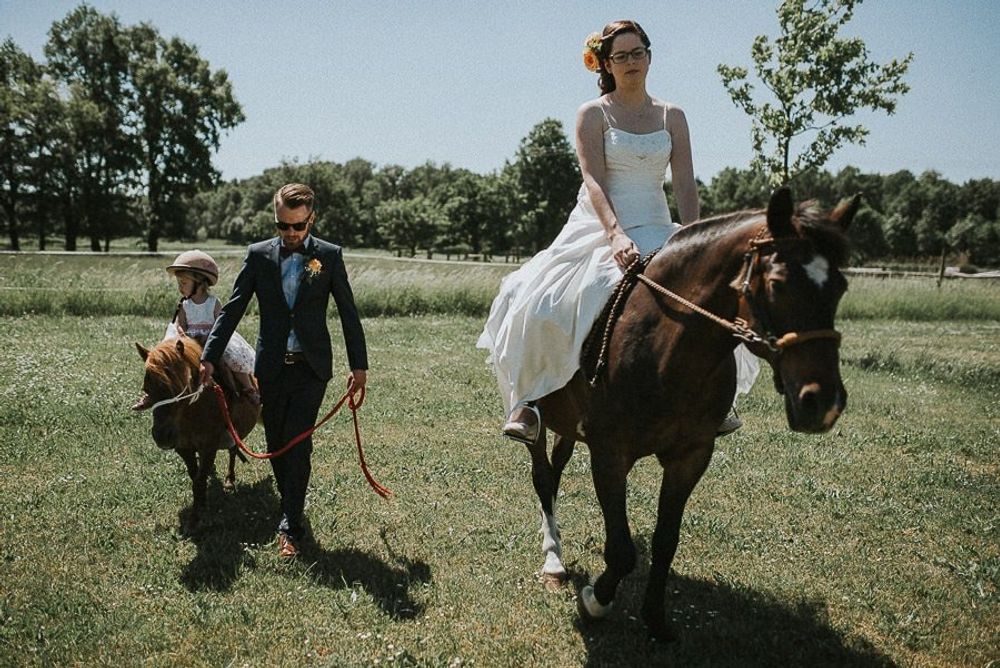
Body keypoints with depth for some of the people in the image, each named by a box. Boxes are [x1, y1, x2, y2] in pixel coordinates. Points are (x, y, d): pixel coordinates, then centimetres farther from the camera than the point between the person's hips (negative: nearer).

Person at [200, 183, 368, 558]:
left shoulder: (329, 256, -1)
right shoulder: (258, 255, 3)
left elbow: (348, 313, 2)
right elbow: (232, 309, 3)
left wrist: (358, 365, 0)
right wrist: (209, 357, -4)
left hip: (311, 367, -2)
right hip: (271, 368, 3)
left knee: (297, 444, -7)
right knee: (275, 445, 11)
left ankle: (291, 527, 1)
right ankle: (292, 508, 31)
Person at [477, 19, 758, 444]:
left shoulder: (672, 116, 11)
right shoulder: (593, 114, 1)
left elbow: (685, 187, 2)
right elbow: (594, 181, -12)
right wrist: (616, 234, -29)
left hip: (656, 229, 3)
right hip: (599, 226, -3)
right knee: (542, 299, -25)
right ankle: (528, 400, -7)